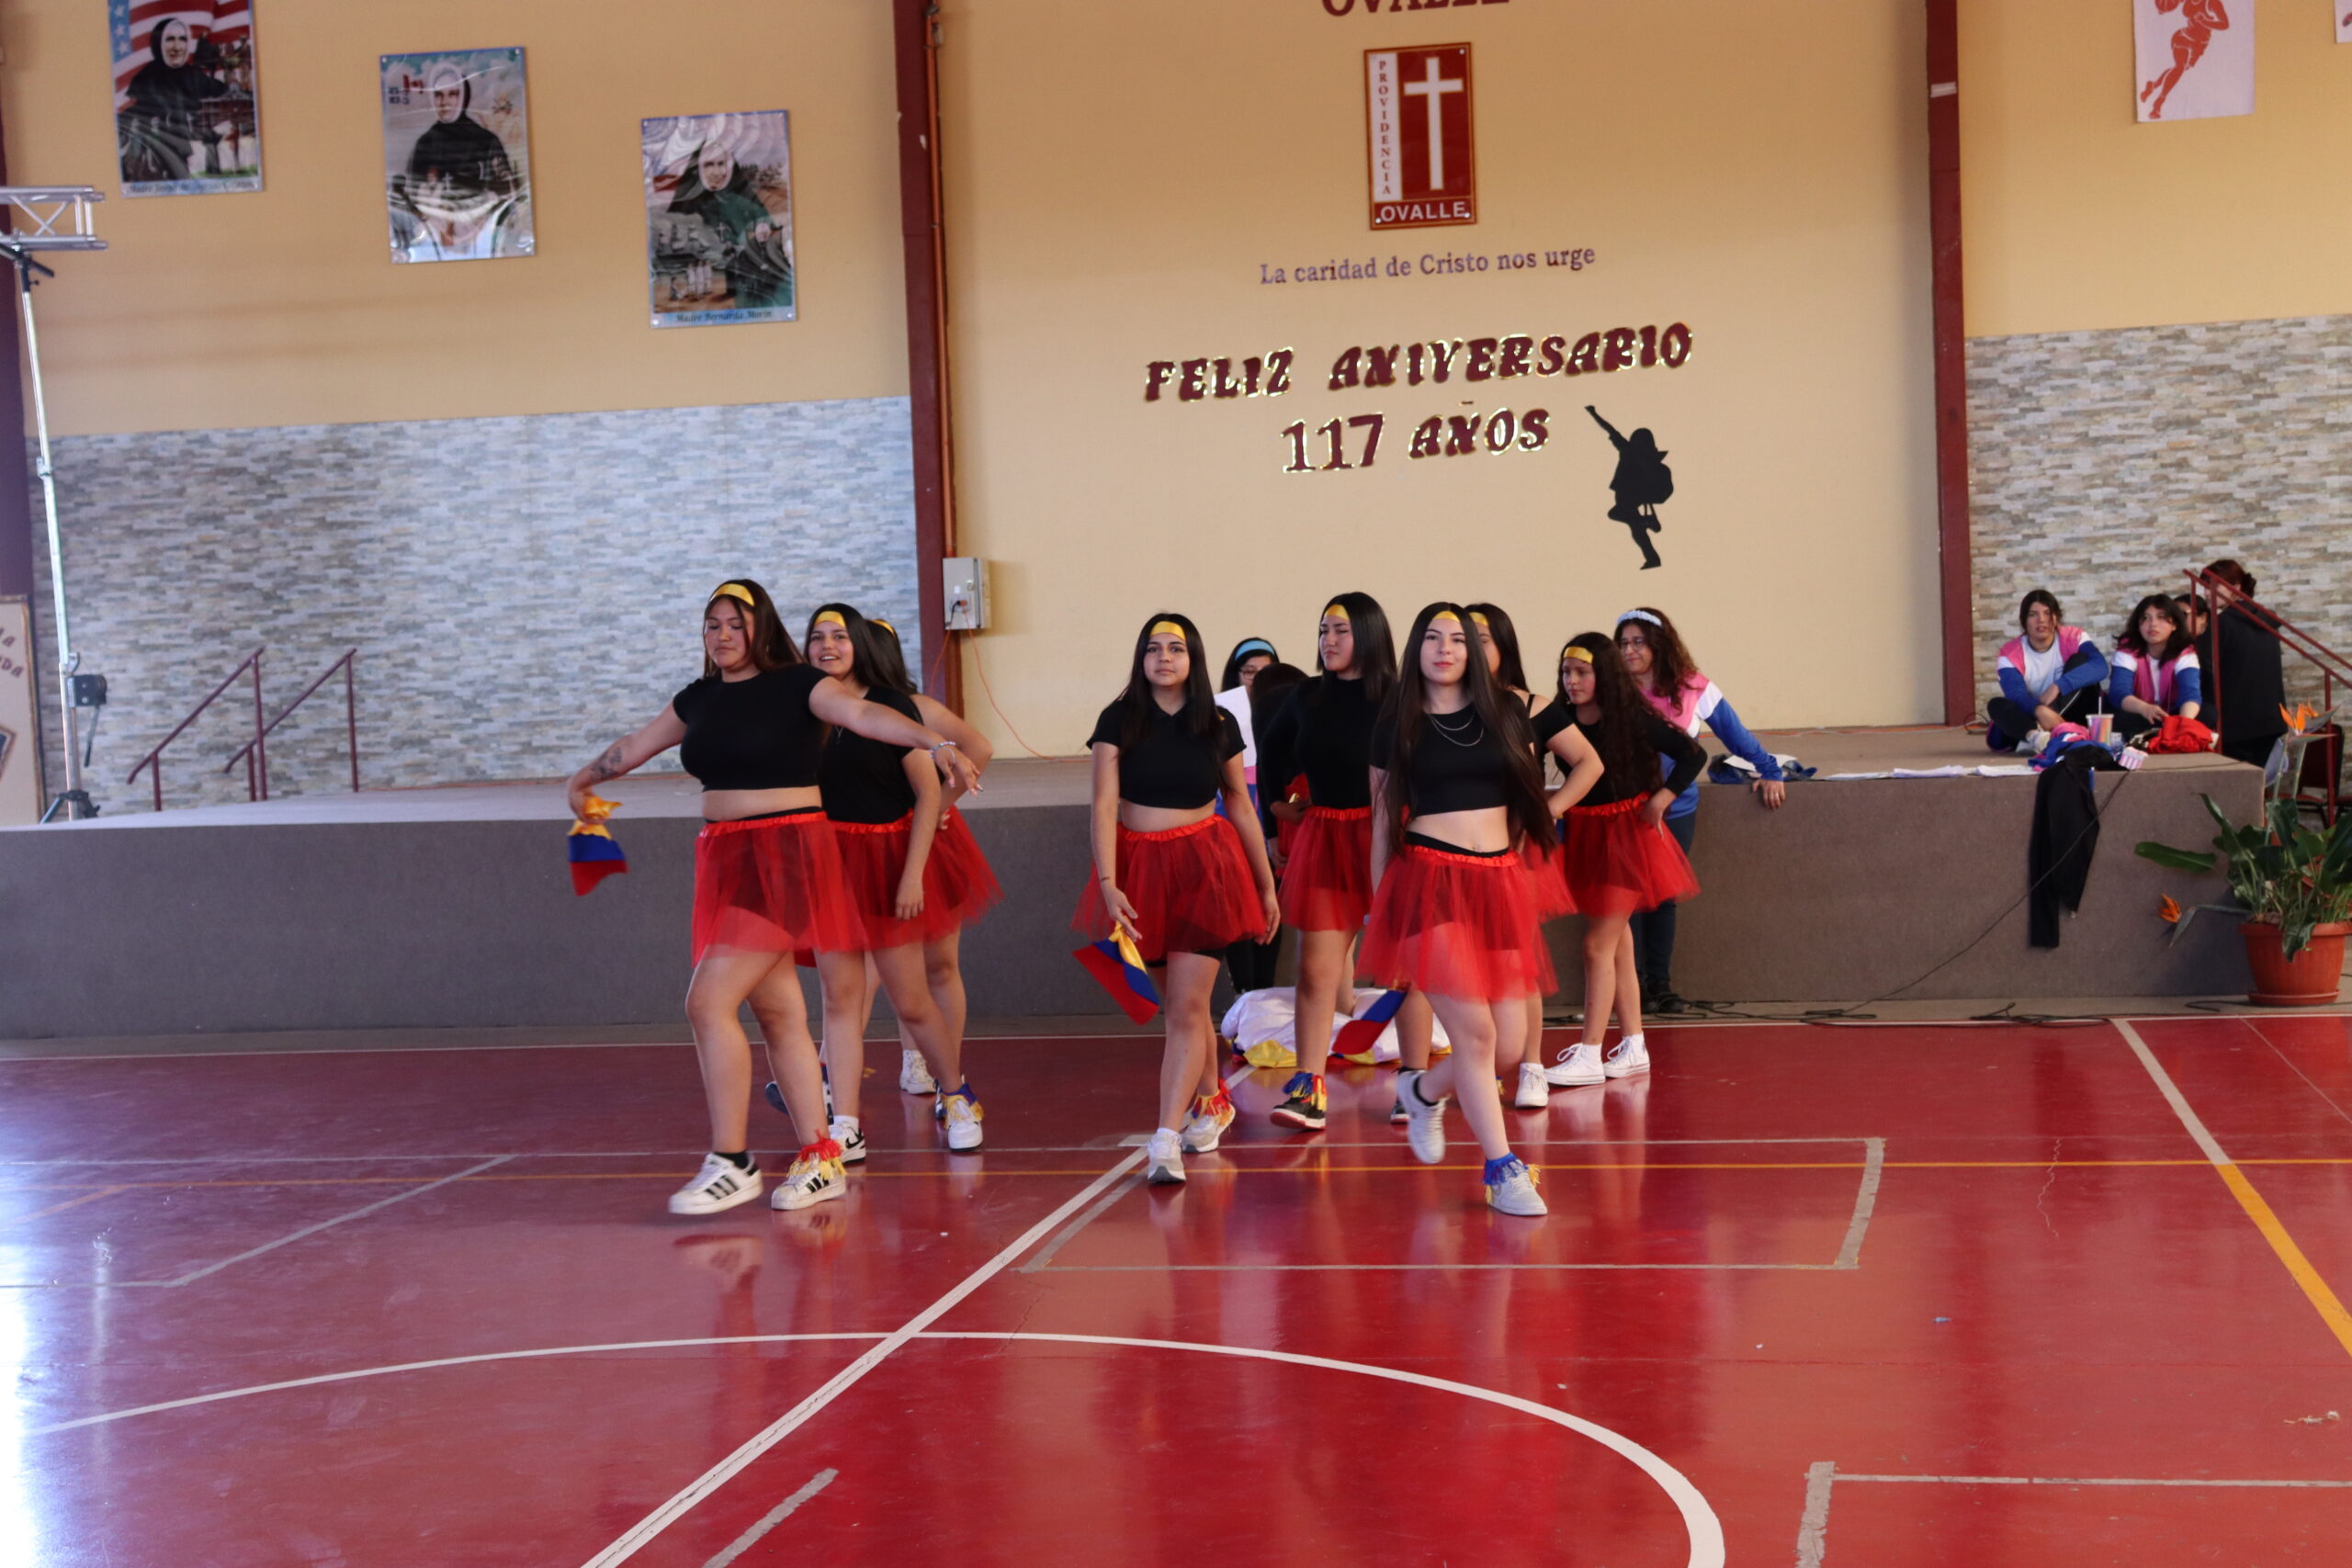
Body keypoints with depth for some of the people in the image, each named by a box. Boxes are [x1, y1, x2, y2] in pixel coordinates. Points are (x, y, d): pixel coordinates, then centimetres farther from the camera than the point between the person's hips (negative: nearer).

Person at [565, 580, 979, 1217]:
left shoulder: (795, 685, -7)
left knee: (709, 1002, -15)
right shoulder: (699, 699, 14)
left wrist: (937, 743, -37)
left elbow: (864, 714, -22)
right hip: (725, 856, 7)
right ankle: (821, 1158, 12)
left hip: (785, 857, -7)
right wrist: (584, 778, 45)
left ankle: (730, 1162, -7)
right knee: (778, 1013, 7)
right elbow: (636, 745, 30)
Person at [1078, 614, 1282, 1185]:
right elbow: (1104, 806, -7)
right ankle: (1212, 1101, 35)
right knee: (1176, 1003, 12)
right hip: (1138, 865, 1)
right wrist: (1107, 883, -19)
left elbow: (1241, 806, 11)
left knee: (1187, 1006, -11)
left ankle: (1166, 1140, -15)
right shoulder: (1119, 721, -2)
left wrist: (1267, 885, 13)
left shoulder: (1219, 725, 2)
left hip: (1204, 868, -1)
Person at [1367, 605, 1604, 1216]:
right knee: (1475, 1032, -10)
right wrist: (1378, 905, 6)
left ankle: (1425, 1091, 29)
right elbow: (1383, 817, 9)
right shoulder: (1397, 723, 5)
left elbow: (1589, 764, 18)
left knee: (1510, 1036, -1)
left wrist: (1544, 814, 9)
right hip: (1430, 882, -3)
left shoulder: (1506, 711, 9)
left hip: (1499, 880, 3)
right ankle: (1502, 1169, 1)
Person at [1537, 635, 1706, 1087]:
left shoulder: (1633, 719, -14)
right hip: (1585, 833, 6)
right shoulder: (1559, 718, -2)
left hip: (1626, 833, -5)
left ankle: (1589, 1055, -5)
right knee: (1617, 946, 12)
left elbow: (1693, 755, -14)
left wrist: (1660, 800, -16)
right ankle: (1633, 1046, 20)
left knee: (1598, 945, -8)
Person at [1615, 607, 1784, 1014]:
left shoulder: (1693, 690, -3)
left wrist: (1770, 772, 5)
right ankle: (1635, 986, 4)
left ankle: (1660, 986, 16)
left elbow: (1735, 734, 8)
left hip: (1678, 810, 2)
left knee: (1664, 897, 9)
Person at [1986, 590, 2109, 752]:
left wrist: (2057, 687, -37)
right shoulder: (2011, 653, -7)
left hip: (2069, 717, -1)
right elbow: (2016, 694, -25)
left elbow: (2100, 666, -27)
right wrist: (2040, 711, -47)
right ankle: (2034, 735, -57)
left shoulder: (2074, 638, -7)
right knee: (1996, 705, -26)